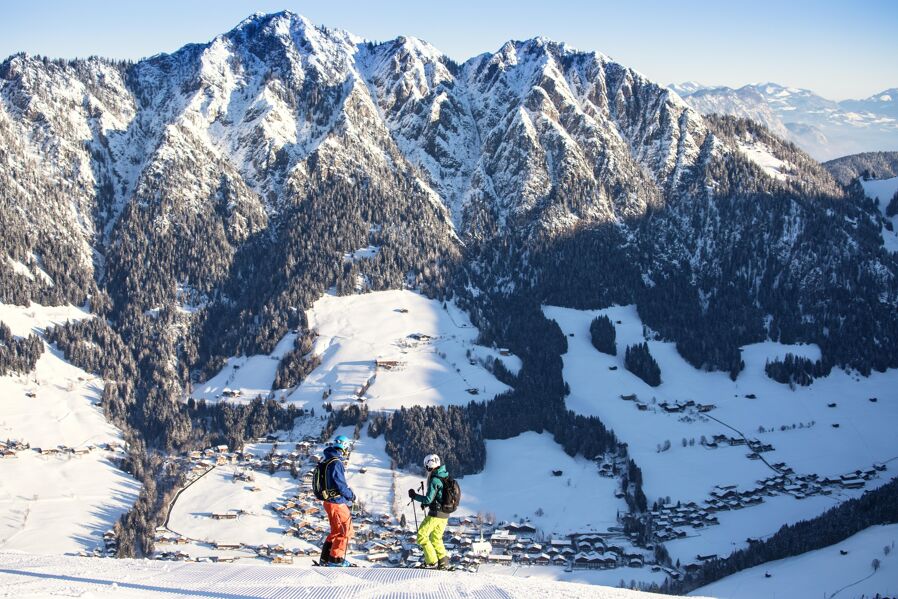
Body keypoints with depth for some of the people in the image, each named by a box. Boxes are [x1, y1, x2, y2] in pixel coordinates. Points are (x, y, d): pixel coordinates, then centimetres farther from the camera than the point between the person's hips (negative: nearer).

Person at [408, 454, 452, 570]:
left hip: (435, 514, -9)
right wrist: (427, 503, 19)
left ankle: (432, 561, -2)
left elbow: (428, 499, -21)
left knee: (422, 535, 2)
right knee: (436, 538, 19)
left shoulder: (434, 480, -19)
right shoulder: (446, 477, 9)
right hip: (445, 515, 9)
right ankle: (444, 563, 13)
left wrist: (414, 496, -8)